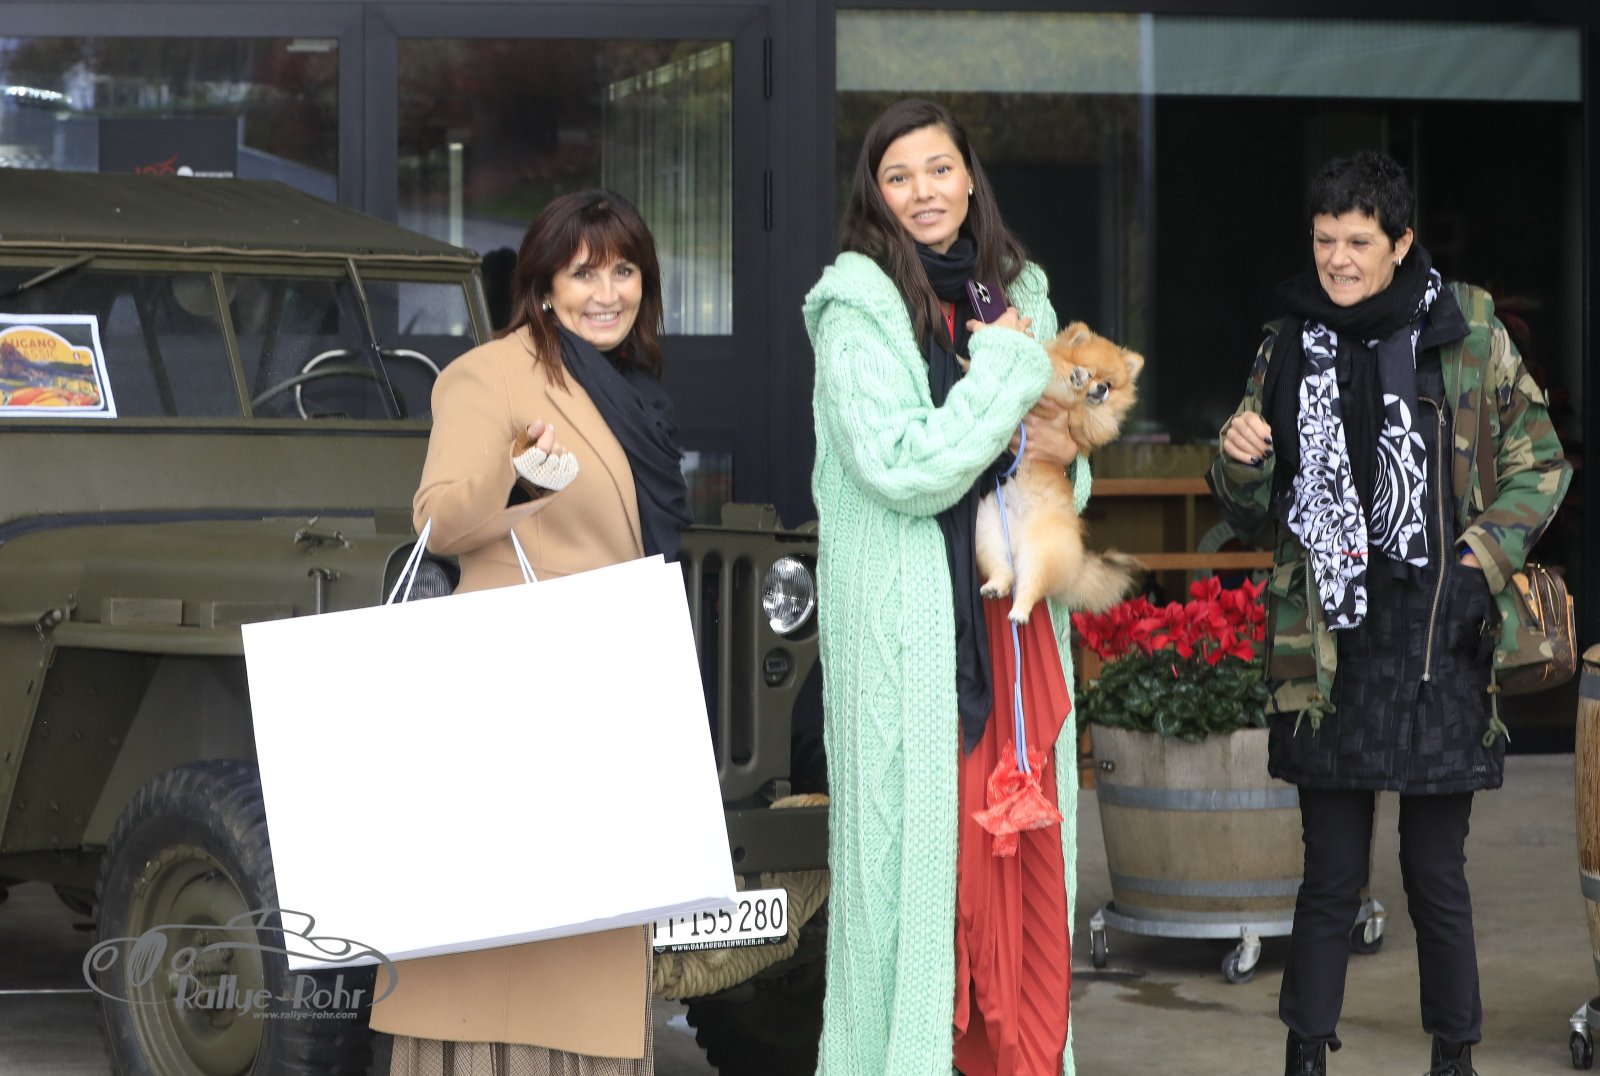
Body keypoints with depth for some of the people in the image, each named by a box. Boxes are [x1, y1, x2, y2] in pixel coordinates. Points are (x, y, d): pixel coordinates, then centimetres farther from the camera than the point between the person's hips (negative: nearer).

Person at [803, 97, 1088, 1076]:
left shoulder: (1017, 290, 12)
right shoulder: (859, 301, -6)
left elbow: (1055, 431, 22)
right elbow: (902, 469, -16)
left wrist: (1066, 452, -1)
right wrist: (1007, 370, -11)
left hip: (1014, 607, 6)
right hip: (908, 616, -6)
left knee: (1023, 833, 5)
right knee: (918, 827, -4)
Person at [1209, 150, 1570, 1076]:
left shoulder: (1467, 330, 1)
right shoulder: (1291, 346, 8)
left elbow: (1539, 462, 7)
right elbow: (1257, 512, 15)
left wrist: (1486, 557, -6)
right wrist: (1242, 462, -7)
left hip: (1441, 645, -1)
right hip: (1328, 649, 2)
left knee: (1437, 875, 5)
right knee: (1333, 875, 5)